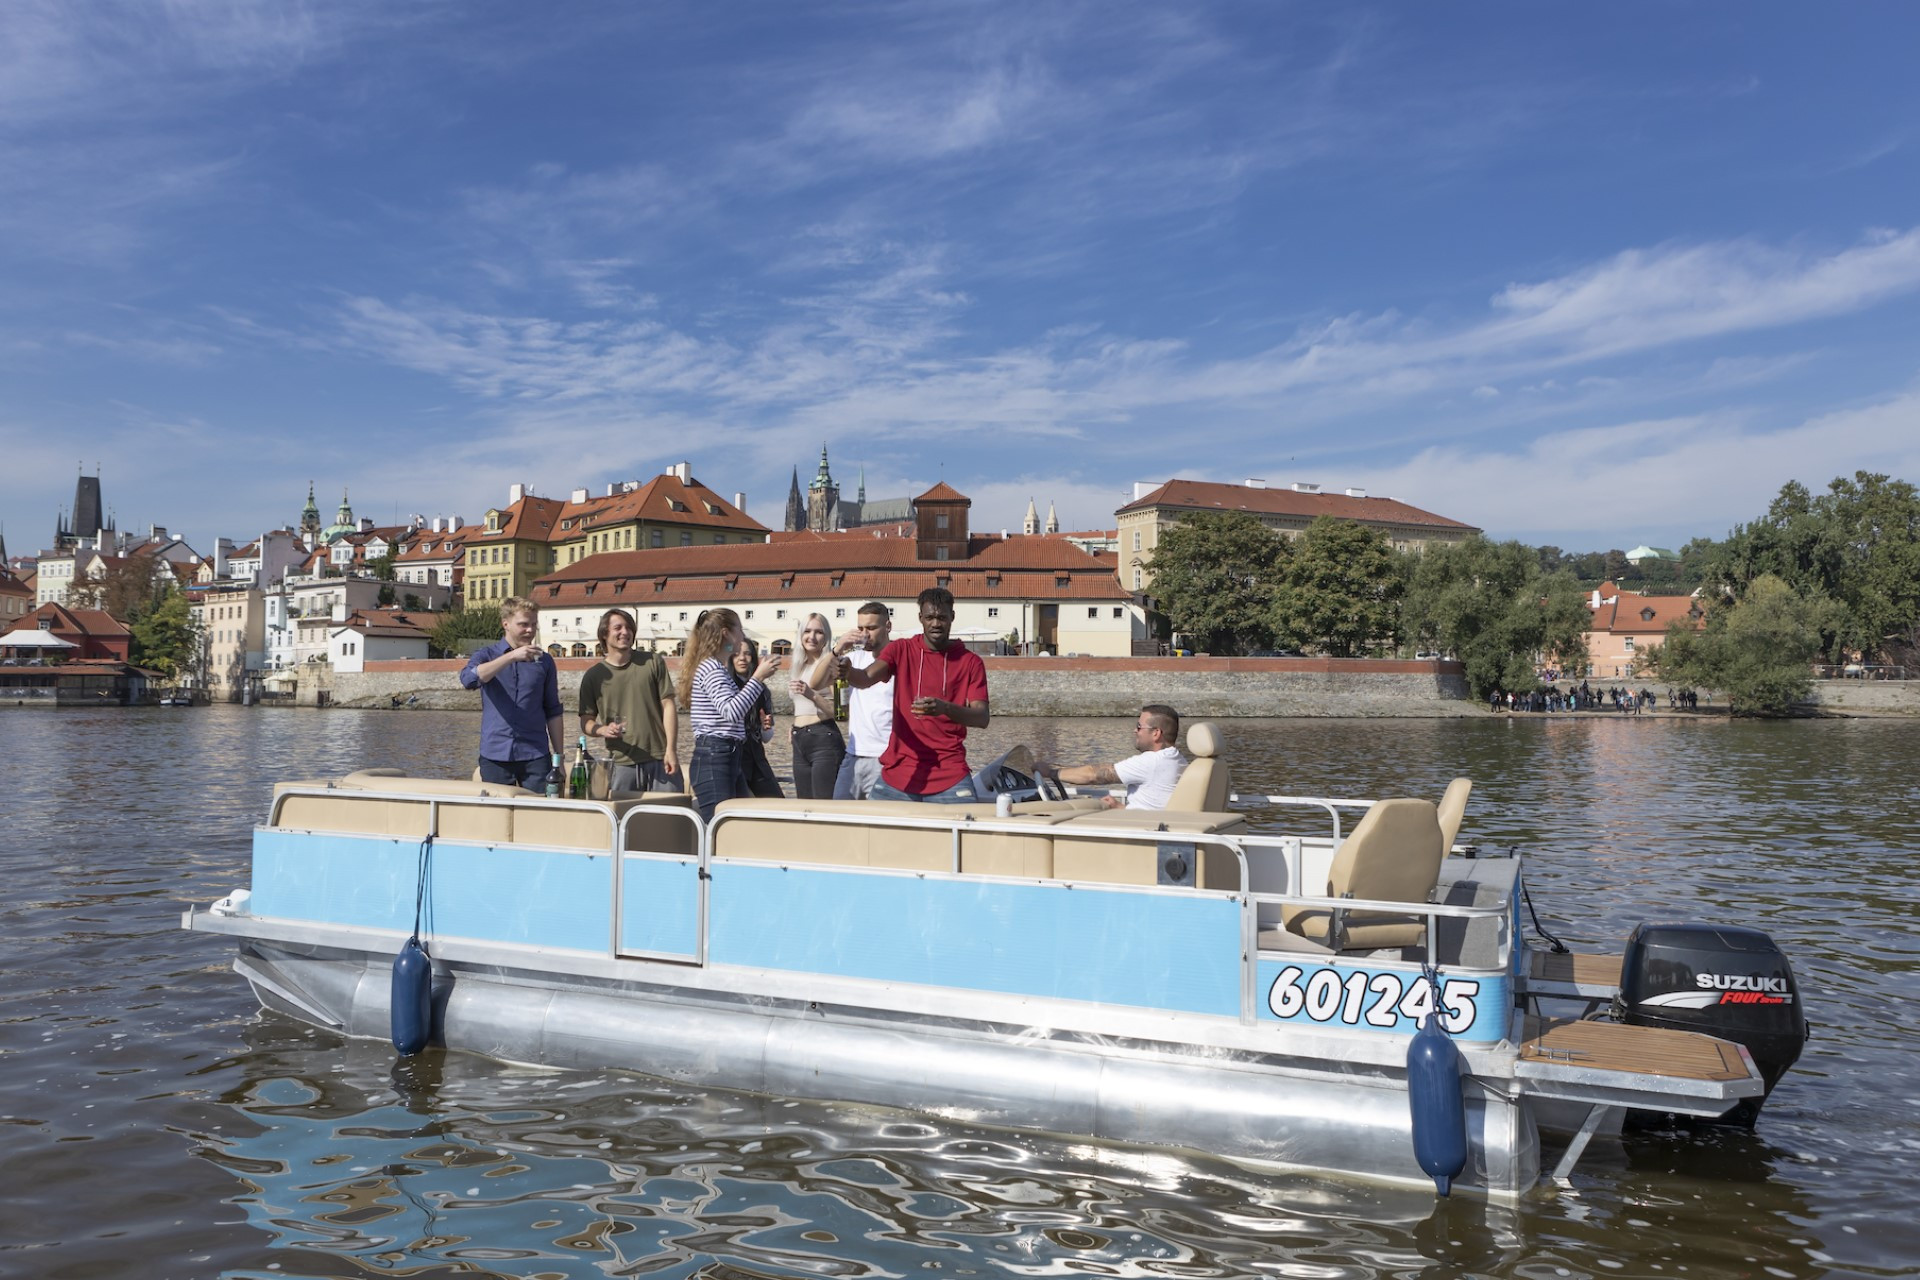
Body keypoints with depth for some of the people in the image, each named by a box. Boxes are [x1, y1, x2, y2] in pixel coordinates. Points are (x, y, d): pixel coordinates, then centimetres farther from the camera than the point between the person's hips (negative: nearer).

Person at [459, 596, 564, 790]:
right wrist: (511, 657, -26)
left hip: (535, 755, 1)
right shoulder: (486, 655, 5)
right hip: (495, 755, -1)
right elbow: (468, 679, -18)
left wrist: (558, 756, 8)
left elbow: (553, 711, 12)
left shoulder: (544, 661, 9)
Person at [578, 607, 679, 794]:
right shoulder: (594, 676, 7)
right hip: (621, 764, 0)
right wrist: (603, 730, -14)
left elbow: (668, 705, 3)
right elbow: (586, 722, 8)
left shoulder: (653, 663, 6)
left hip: (660, 759, 0)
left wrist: (671, 749, -5)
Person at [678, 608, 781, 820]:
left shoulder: (715, 668, 22)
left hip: (730, 758, 11)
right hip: (714, 759, -10)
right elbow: (731, 711, -25)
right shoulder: (711, 669, -11)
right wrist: (758, 677, -21)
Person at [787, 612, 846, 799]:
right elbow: (814, 683, 1)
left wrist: (811, 695, -27)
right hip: (799, 742, 8)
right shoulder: (801, 665, 18)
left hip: (823, 740, -7)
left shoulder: (831, 663, -6)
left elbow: (838, 710, -14)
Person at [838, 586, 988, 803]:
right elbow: (866, 678, -11)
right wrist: (849, 673, -35)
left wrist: (946, 708, -26)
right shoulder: (901, 650, 5)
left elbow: (982, 718, -6)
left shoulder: (970, 662, 2)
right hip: (898, 773, 1)